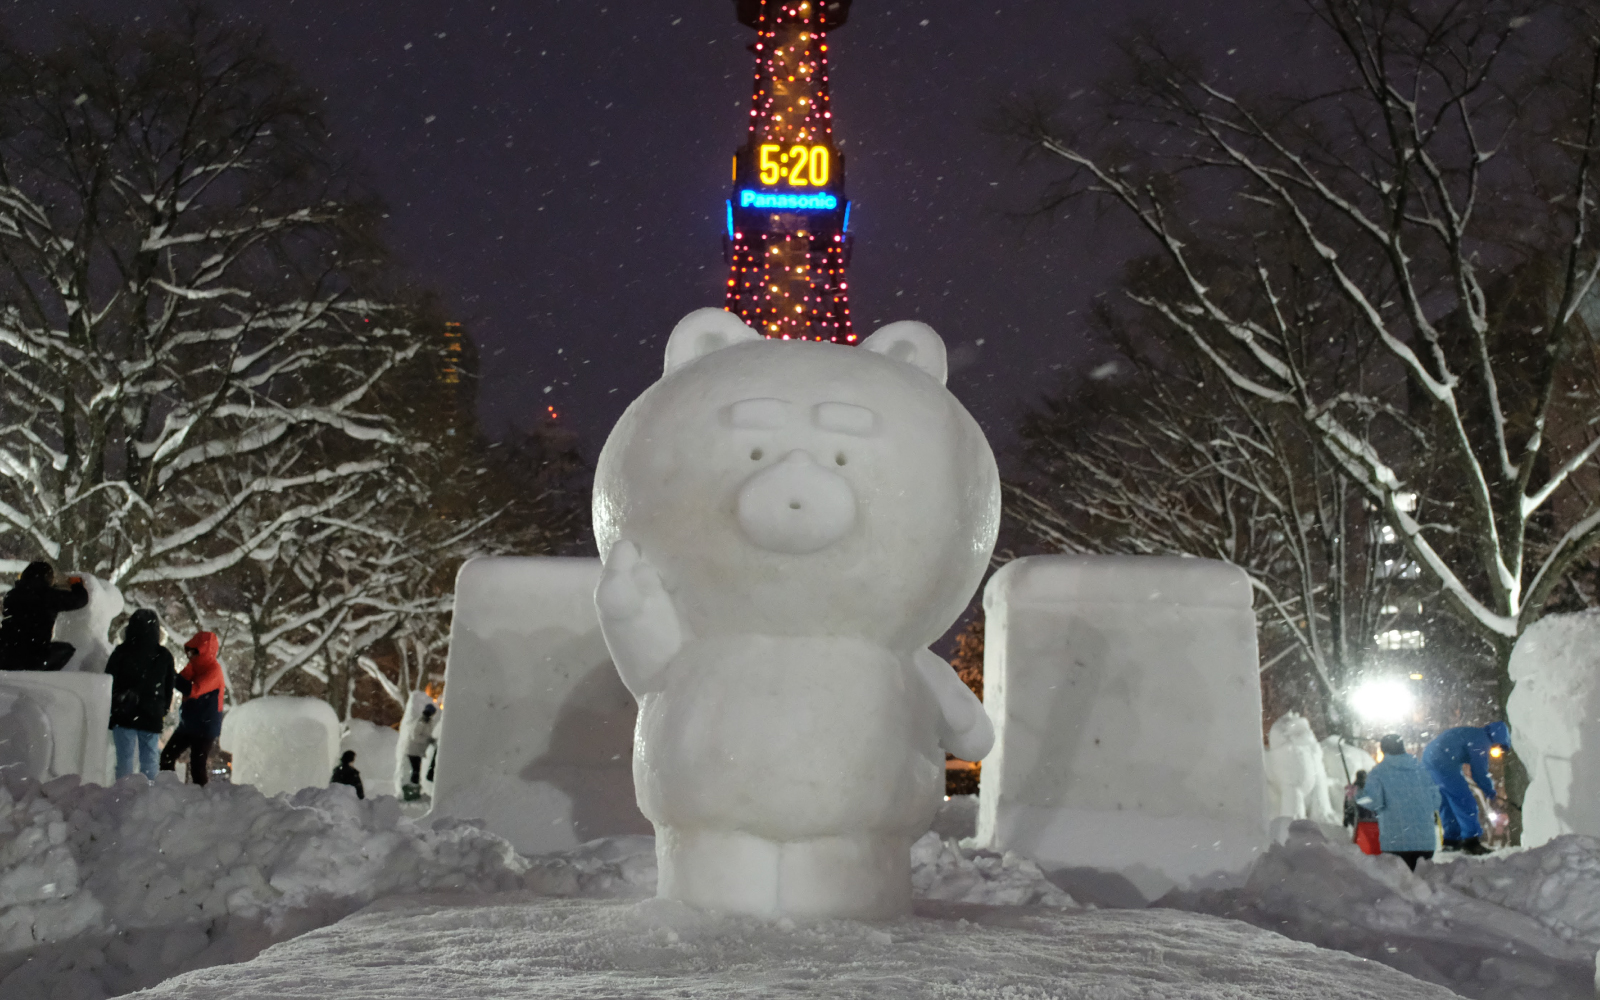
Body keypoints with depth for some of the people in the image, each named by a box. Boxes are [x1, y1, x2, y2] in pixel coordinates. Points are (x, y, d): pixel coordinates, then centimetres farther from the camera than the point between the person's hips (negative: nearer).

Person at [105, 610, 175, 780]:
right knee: (149, 760, 6)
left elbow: (109, 683, 0)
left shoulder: (121, 652, -5)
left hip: (124, 715, -2)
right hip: (152, 717, 2)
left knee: (125, 758, 1)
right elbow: (169, 689, 11)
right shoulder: (164, 656, 3)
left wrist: (109, 711, 11)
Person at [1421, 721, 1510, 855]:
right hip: (1442, 764, -11)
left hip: (1428, 758, 11)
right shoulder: (1481, 740, -9)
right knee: (1466, 802, -4)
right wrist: (1491, 793, 5)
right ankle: (1471, 842, -3)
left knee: (1447, 802, 19)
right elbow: (1480, 771, -8)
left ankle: (1451, 840, 25)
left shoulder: (1474, 734, 22)